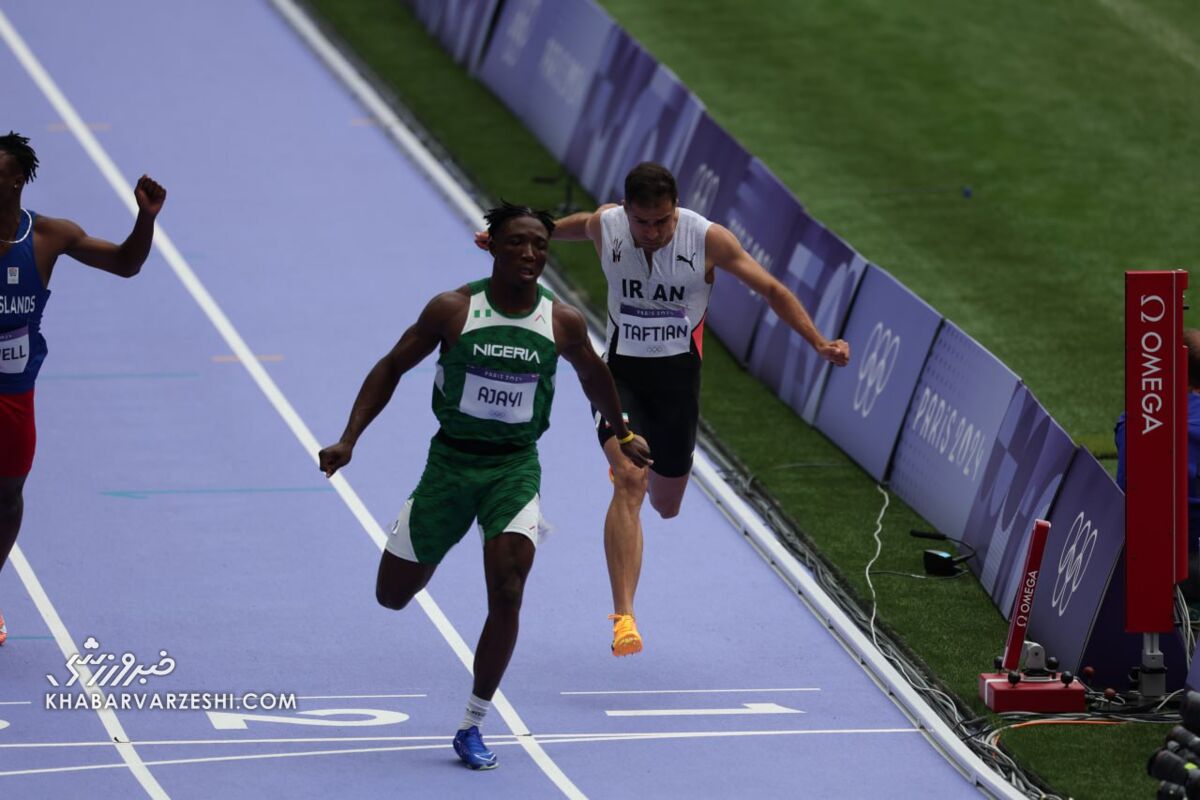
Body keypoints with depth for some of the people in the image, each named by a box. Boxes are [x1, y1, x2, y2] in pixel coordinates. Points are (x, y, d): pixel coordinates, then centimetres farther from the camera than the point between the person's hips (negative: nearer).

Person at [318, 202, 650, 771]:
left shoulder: (563, 322, -5)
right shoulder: (453, 310, -10)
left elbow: (592, 375, 16)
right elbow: (392, 367, -1)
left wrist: (621, 434, 28)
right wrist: (349, 439, -8)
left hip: (515, 467, 0)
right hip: (451, 461, 0)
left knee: (507, 594, -18)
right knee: (393, 595, 5)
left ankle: (473, 729, -3)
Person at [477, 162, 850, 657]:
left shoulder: (708, 240, -16)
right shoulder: (604, 226, -11)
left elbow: (771, 290, -11)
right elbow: (562, 227, 13)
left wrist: (819, 343, -20)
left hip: (678, 375, 1)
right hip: (620, 372, -1)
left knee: (666, 506, 13)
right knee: (629, 482, -23)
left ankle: (629, 464, 54)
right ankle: (623, 617, -27)